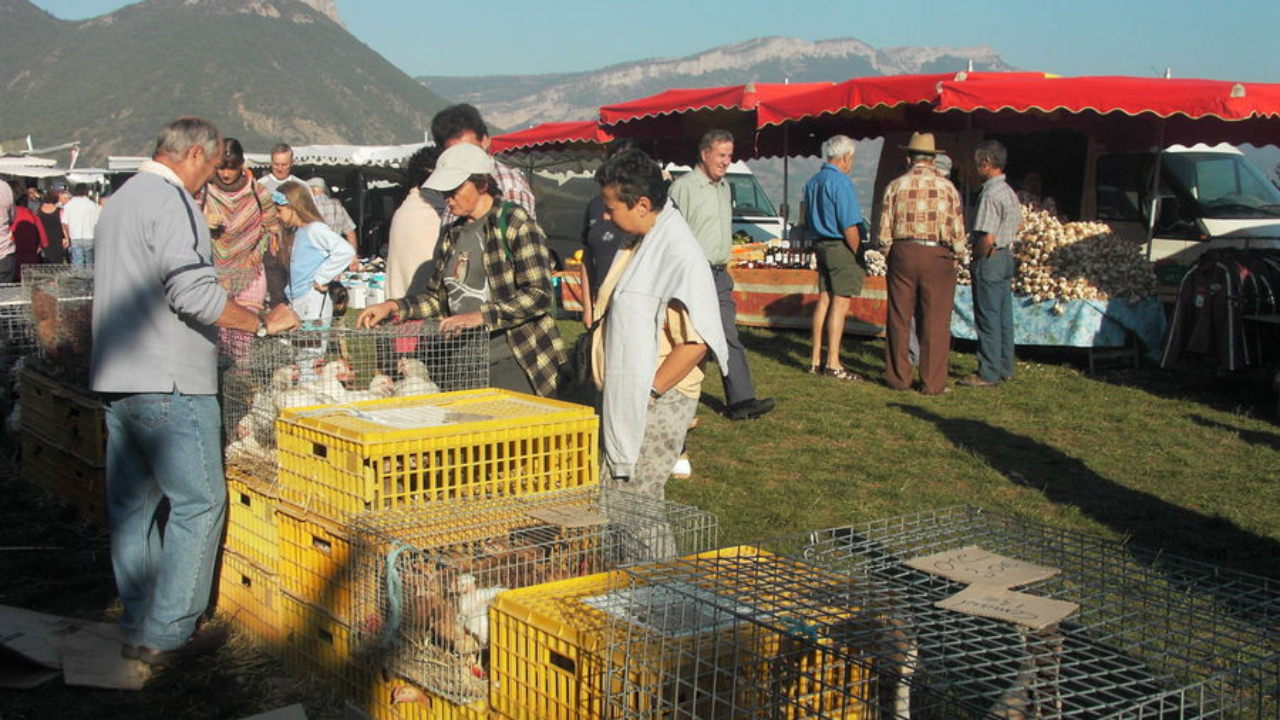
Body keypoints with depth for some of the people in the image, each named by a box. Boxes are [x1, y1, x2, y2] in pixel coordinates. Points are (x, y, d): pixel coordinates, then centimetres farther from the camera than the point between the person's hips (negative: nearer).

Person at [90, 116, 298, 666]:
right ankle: (168, 635, 0)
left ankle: (137, 629, 21)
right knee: (198, 503, -2)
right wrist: (263, 324, -15)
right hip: (169, 382, -10)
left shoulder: (119, 201, 18)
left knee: (131, 506, 13)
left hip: (116, 381, 10)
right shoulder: (171, 201, -13)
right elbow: (195, 294, -24)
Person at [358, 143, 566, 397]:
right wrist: (393, 307, 5)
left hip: (513, 361, -6)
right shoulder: (451, 235, 16)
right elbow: (437, 297, 21)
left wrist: (480, 316, -21)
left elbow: (538, 295, -13)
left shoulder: (515, 223, -5)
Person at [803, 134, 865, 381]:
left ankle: (816, 360, 14)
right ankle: (833, 364, -5)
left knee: (824, 299, 12)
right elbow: (849, 226, -17)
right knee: (840, 303, -5)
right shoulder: (840, 182, -14)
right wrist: (857, 254, -8)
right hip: (841, 248, -8)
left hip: (821, 246, 9)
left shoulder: (812, 182, 13)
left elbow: (808, 221, 20)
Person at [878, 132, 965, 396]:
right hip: (937, 256, -1)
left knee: (899, 320, 9)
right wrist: (952, 254, 15)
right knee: (935, 322, 3)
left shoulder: (896, 186, 1)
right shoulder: (946, 187, -1)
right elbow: (958, 232, -1)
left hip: (902, 254, 1)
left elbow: (884, 230, 1)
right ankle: (933, 382, 4)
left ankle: (899, 378, 15)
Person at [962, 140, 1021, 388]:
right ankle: (1004, 369, 20)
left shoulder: (991, 195, -19)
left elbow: (987, 238, -23)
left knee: (988, 318, -4)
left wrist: (974, 259, -9)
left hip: (989, 260, -9)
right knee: (1004, 317, 13)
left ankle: (988, 374, 0)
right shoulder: (1010, 192, 11)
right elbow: (1017, 226, 18)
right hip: (1007, 256, 9)